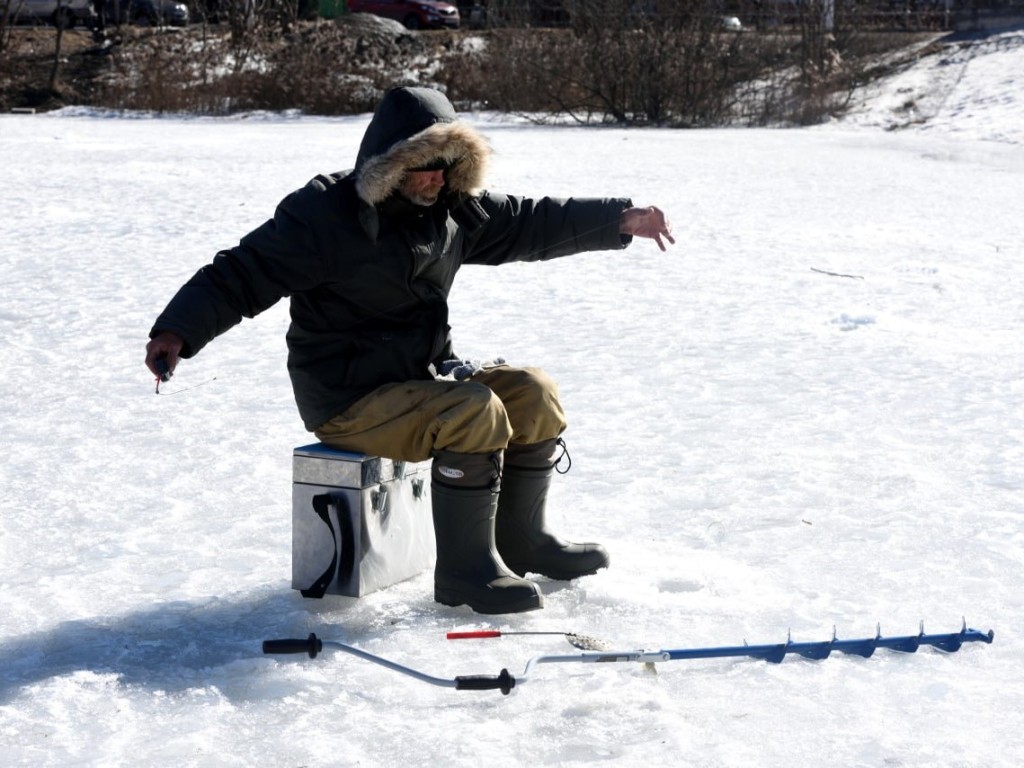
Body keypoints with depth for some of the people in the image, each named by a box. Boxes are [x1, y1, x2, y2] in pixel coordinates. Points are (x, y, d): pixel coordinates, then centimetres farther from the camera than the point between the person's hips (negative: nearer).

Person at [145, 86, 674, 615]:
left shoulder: (454, 209, 5)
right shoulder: (322, 214, -16)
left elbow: (532, 224, 14)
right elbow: (239, 276, -18)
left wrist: (620, 220, 8)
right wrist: (177, 331, -33)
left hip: (425, 375, 8)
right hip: (347, 402, -8)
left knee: (534, 394, -3)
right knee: (474, 412, -28)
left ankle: (521, 539, 12)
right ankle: (463, 570, -18)